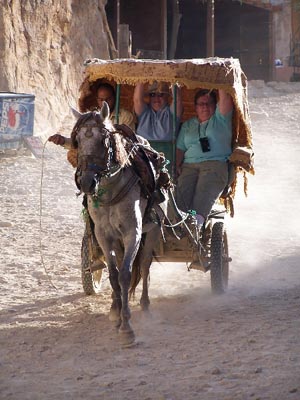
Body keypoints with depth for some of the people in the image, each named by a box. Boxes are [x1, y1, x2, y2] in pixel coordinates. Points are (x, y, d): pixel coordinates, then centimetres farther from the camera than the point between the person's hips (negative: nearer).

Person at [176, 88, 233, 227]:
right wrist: (176, 165, 6)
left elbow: (225, 99, 3)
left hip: (215, 163, -2)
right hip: (190, 165, 2)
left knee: (205, 191, -32)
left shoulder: (220, 119, 19)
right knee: (182, 189, -29)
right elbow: (180, 148, 23)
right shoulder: (188, 125, 29)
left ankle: (196, 219, -53)